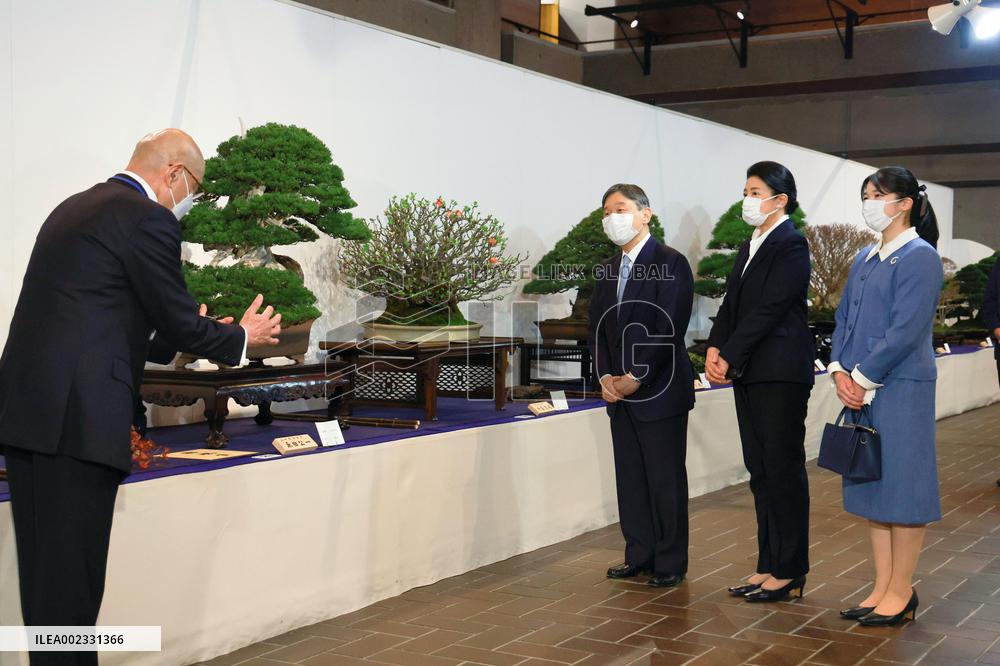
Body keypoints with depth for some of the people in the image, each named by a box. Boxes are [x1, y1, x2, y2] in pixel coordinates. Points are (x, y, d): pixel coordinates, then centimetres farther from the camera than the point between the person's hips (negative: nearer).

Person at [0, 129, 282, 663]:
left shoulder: (74, 207, 20)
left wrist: (176, 336, 35)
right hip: (77, 418, -9)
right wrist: (242, 339, 14)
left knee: (43, 572, 15)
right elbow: (181, 321, -4)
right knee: (71, 574, -2)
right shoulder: (149, 219, -8)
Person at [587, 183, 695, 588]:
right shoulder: (608, 270, 14)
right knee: (630, 478, 11)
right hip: (619, 392, 7)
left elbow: (670, 328, -16)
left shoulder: (671, 263, -9)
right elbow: (597, 327, 14)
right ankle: (639, 557, 21)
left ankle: (670, 565, 9)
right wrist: (605, 376, -1)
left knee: (666, 479, 0)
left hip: (659, 390, -7)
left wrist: (635, 378, -16)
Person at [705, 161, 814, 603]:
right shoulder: (749, 248, 17)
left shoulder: (791, 246, -10)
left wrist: (730, 358, -16)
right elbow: (731, 305, 12)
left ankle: (789, 571, 6)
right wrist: (714, 349, -4)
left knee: (783, 469, -2)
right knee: (760, 471, 12)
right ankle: (768, 566, 20)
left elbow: (769, 309, -17)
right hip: (748, 373, 9)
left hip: (780, 374, -9)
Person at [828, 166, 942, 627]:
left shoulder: (919, 257, -9)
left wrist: (863, 378, -14)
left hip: (901, 387, -8)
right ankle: (883, 588, 21)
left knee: (902, 486, 0)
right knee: (872, 486, 11)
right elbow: (844, 319, 15)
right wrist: (840, 371, 0)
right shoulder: (865, 260, 15)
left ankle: (901, 593, 11)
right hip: (861, 389, 8)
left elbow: (906, 330, -17)